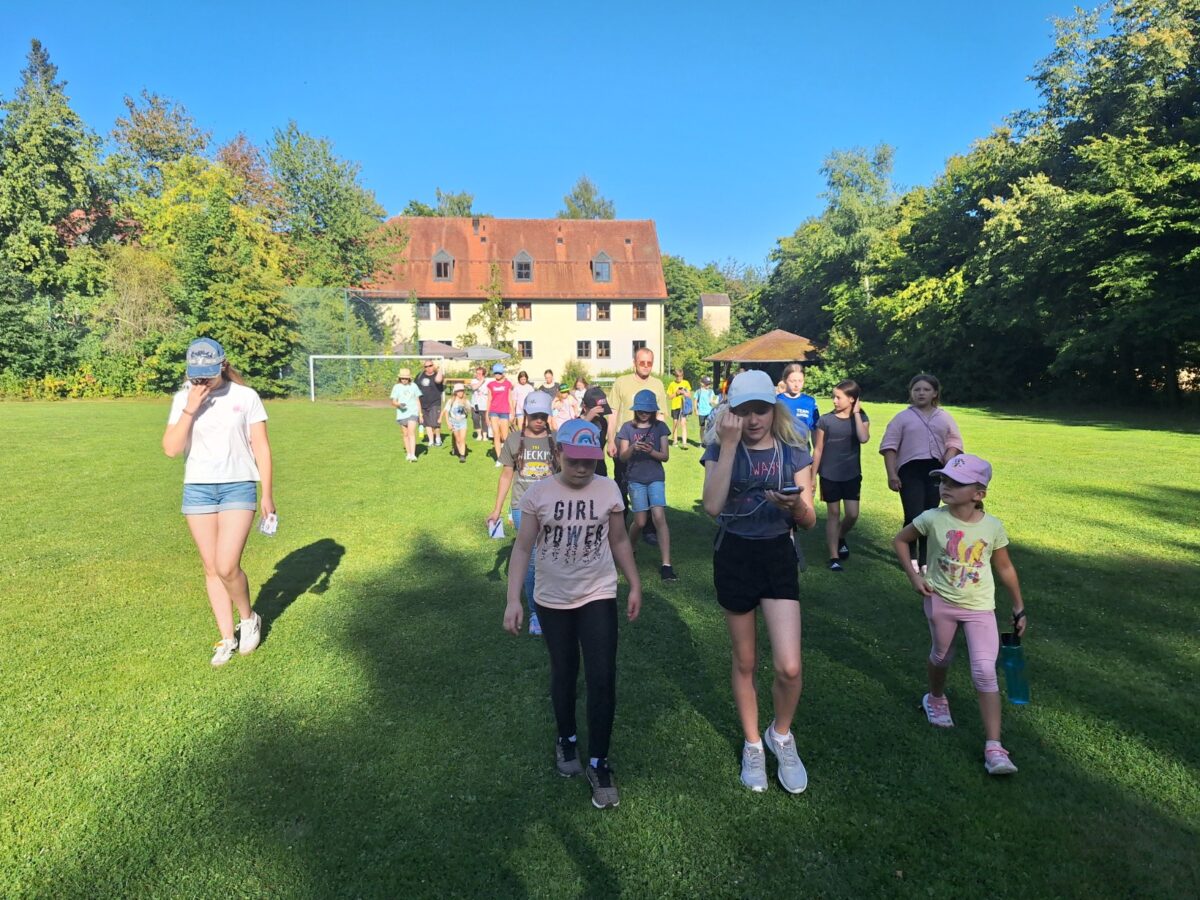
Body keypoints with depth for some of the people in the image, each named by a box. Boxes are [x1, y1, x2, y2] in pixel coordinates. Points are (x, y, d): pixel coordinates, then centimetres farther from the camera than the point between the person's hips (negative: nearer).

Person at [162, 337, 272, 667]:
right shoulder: (182, 399, 2)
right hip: (197, 489, 3)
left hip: (238, 487, -3)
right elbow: (171, 449, -5)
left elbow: (261, 447, -1)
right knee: (211, 568, 8)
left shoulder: (245, 396, -4)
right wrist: (190, 410, -15)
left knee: (227, 566, -12)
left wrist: (267, 494, -2)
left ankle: (249, 618, 16)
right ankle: (227, 638, 21)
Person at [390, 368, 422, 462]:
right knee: (405, 434, 10)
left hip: (412, 413, -1)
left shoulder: (414, 386, 5)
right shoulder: (397, 387, 3)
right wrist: (399, 404, -22)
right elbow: (393, 402, 0)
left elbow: (418, 400, 11)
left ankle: (413, 455, -21)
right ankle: (408, 454, 23)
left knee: (411, 433, -14)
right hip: (402, 414, 1)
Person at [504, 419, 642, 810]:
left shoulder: (608, 490, -7)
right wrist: (513, 600, -14)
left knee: (602, 678, -4)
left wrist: (635, 586, 6)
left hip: (599, 597, 0)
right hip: (552, 601, 0)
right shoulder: (538, 494, -10)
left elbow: (619, 542, 5)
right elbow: (523, 548, -8)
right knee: (564, 673, 17)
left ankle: (598, 762, 13)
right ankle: (566, 739, 41)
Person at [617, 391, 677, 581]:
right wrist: (633, 448, -21)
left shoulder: (660, 427, 2)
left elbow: (665, 455, -1)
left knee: (659, 518, -14)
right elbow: (622, 457, -1)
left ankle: (666, 565, -13)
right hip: (635, 479, 0)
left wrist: (651, 451, -21)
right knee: (640, 522, 1)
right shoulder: (628, 428, 2)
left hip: (656, 478, 0)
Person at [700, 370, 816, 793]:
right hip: (734, 557, 0)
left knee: (789, 667, -8)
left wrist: (795, 505, -27)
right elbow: (713, 505, -23)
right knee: (745, 663, 13)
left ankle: (781, 735, 24)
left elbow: (809, 520, -3)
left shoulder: (793, 451, -2)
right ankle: (752, 746, 35)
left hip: (778, 556, 1)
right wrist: (729, 444, -25)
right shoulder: (720, 450, -5)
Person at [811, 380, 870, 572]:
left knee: (852, 514, 1)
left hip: (852, 475, 1)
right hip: (829, 476, -1)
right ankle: (834, 557, 10)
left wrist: (856, 413, -16)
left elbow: (864, 438, -24)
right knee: (833, 514, 4)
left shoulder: (861, 418, -2)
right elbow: (818, 449, -2)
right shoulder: (825, 420, -6)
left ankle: (841, 538, 33)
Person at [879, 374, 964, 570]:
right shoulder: (902, 417, 3)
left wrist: (948, 464, -6)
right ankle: (911, 557, 5)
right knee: (914, 516, -11)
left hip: (936, 470, 3)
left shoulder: (944, 417, 13)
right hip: (911, 469, -3)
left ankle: (925, 558, 18)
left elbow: (954, 442, 12)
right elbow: (889, 446, -1)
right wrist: (892, 474, -10)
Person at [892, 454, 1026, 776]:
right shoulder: (932, 519, -12)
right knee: (941, 656, 18)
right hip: (940, 602, 1)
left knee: (985, 672, -9)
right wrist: (913, 575, -7)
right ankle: (936, 698, 50)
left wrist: (1019, 608, 9)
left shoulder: (993, 526, -9)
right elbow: (900, 540, 2)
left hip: (980, 607, 0)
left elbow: (1005, 568, 4)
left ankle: (994, 747, -4)